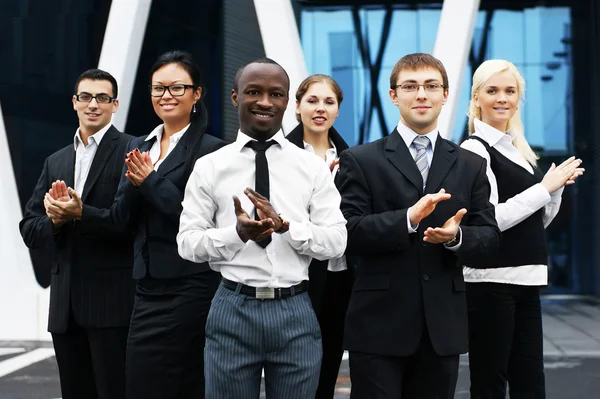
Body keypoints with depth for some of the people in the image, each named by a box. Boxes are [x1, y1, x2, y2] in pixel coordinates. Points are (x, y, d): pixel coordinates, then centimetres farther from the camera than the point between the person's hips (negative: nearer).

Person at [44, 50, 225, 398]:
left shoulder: (209, 150, -6)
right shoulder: (139, 147, 14)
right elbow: (123, 220, 9)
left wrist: (150, 179, -13)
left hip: (189, 288, -6)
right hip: (149, 288, 6)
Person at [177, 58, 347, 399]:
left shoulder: (313, 166, 3)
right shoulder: (209, 167, 2)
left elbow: (337, 242, -3)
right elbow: (187, 242, -2)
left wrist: (285, 225, -19)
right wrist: (237, 233, -20)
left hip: (296, 311, 1)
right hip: (233, 311, 0)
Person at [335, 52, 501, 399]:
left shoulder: (471, 165, 11)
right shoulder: (360, 161, 1)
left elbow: (490, 237, 7)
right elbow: (348, 233, -8)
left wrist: (456, 236, -15)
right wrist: (408, 219, -22)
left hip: (443, 326, 3)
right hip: (379, 325, -3)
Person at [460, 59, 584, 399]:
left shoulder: (520, 149, 15)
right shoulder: (475, 149, -8)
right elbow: (488, 221, -18)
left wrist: (558, 186, 1)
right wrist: (545, 187, -12)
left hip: (525, 281, 7)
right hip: (491, 282, -7)